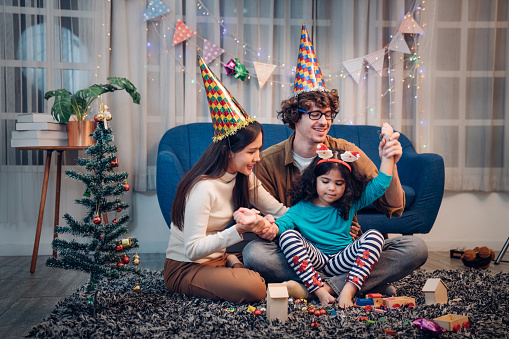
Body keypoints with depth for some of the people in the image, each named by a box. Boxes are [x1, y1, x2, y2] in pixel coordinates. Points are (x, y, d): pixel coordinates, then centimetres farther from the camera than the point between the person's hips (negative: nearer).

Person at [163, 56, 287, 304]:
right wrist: (238, 230, -37)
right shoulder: (203, 189, -25)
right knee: (252, 288, -30)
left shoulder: (243, 178, 0)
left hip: (217, 258, 7)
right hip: (185, 269, -7)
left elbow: (277, 209, 5)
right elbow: (193, 249, -26)